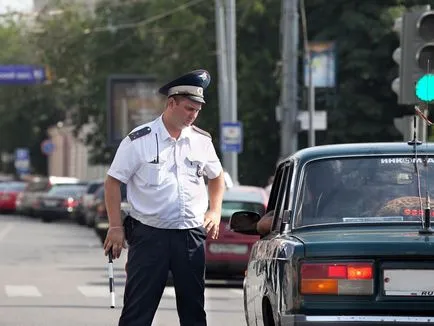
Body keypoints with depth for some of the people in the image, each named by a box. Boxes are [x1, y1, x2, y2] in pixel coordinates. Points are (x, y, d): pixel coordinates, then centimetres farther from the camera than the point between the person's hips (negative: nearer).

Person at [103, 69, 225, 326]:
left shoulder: (201, 140, 8)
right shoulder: (139, 140, -6)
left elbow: (216, 177, 24)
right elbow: (113, 182, -2)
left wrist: (215, 211, 9)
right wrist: (116, 227, -7)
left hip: (191, 235, 4)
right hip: (149, 235, -4)